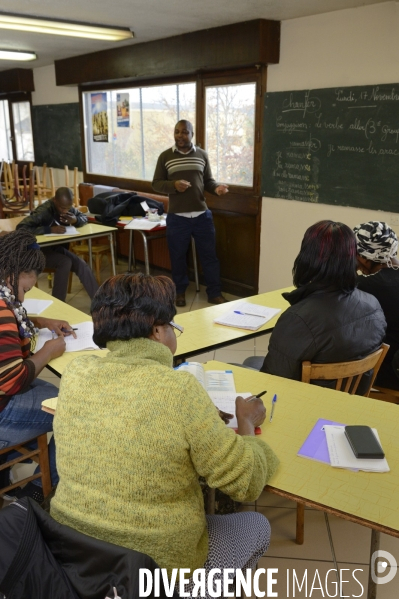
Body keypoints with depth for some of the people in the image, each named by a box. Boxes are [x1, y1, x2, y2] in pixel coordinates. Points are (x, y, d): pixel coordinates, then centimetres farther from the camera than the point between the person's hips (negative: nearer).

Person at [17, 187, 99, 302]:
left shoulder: (67, 208, -6)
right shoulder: (44, 211, -27)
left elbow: (84, 217, 7)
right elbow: (20, 228, -35)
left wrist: (75, 220, -18)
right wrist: (50, 229, -38)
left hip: (56, 247, 6)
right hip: (39, 250, -6)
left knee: (81, 265, -14)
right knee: (65, 262, -29)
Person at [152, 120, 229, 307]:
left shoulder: (202, 155, 7)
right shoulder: (165, 156, 1)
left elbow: (207, 180, 11)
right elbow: (156, 183, 0)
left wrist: (217, 188, -11)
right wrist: (173, 185, -19)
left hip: (202, 215, 2)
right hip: (177, 217, -1)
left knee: (209, 254, 6)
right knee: (178, 256, 10)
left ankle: (215, 293, 18)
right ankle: (179, 291, 27)